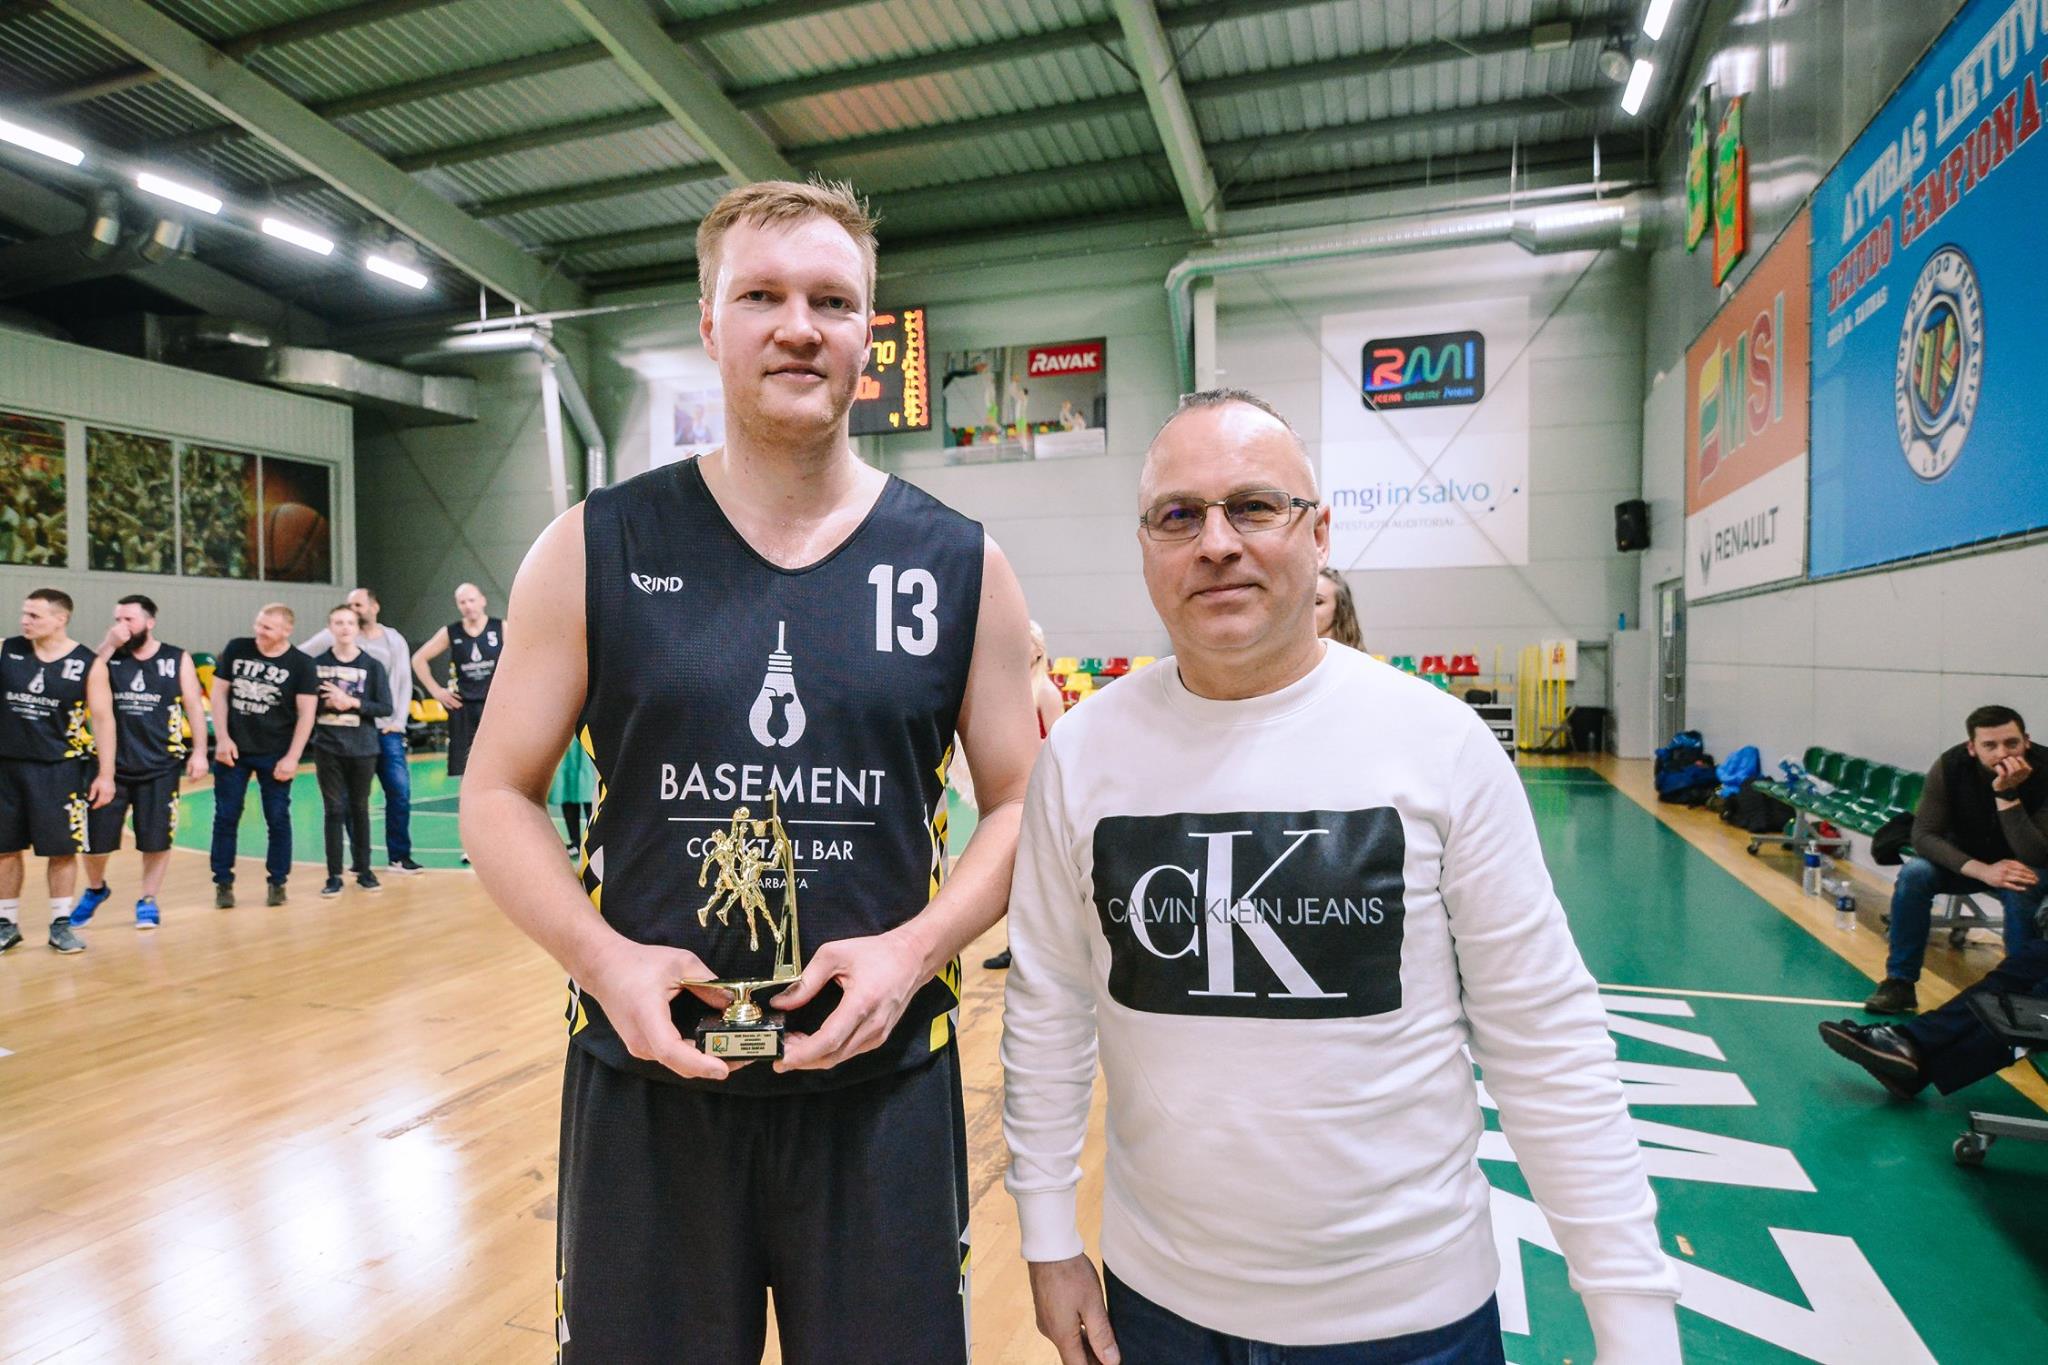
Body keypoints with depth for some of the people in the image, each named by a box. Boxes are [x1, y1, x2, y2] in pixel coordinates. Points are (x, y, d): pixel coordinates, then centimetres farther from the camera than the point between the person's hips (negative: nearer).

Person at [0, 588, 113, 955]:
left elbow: (103, 719, -5)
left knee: (62, 849, 3)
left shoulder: (88, 664, -6)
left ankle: (60, 925, 16)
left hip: (60, 769, -2)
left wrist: (106, 774, -8)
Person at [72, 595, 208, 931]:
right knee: (95, 838, 6)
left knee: (156, 838, 4)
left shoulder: (177, 660, 0)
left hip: (160, 768, -1)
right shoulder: (110, 657, 3)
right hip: (112, 765, 1)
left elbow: (194, 706, 1)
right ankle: (95, 889, 33)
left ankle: (148, 900, 21)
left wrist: (199, 752, -5)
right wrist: (108, 647, -16)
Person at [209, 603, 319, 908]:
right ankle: (223, 883, 17)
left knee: (278, 819, 4)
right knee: (226, 817, 7)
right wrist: (222, 738, -4)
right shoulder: (236, 648, 0)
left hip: (275, 754, -2)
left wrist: (292, 757, -13)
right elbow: (219, 693, 5)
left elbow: (306, 714, -8)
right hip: (233, 749, 2)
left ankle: (277, 883, 15)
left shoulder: (301, 664, -7)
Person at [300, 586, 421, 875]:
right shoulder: (334, 637, 1)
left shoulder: (394, 640, 7)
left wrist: (398, 721, -2)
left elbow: (404, 683, 6)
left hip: (386, 729, 1)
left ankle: (399, 857, 7)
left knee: (400, 791, -3)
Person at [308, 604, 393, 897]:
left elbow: (386, 708, -5)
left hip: (363, 749, 0)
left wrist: (352, 702, -16)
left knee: (359, 809, 10)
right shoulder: (317, 663, 0)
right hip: (327, 748, 0)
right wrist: (326, 703, -16)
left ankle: (364, 870, 21)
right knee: (334, 810, 3)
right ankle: (334, 875, 10)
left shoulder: (373, 666, -2)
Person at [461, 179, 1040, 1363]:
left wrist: (912, 950, -14)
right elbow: (500, 794, 2)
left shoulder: (963, 565, -2)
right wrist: (602, 957, -13)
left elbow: (1021, 807, 2)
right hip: (646, 1080, 0)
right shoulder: (594, 552, -3)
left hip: (883, 1083, 1)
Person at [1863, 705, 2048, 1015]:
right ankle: (1900, 981, -17)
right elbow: (1923, 835, -23)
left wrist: (2008, 795, -39)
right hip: (1965, 861, 1)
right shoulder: (1951, 766, -21)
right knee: (1913, 873, -28)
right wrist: (1981, 870, -37)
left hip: (2018, 867, -1)